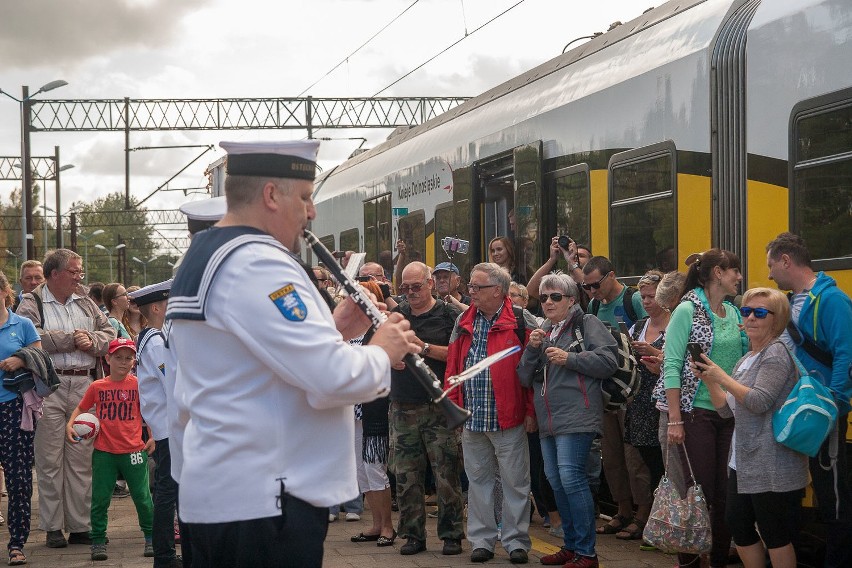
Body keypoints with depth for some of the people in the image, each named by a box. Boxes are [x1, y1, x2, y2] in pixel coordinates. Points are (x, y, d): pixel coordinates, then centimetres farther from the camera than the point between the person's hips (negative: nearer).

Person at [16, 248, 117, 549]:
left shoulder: (85, 302, 17)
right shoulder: (32, 304, 2)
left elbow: (109, 333, 14)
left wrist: (92, 341, -7)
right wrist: (72, 339, -9)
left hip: (84, 386, 4)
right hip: (48, 386, -4)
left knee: (82, 459, 5)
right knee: (50, 460, 0)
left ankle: (80, 525, 11)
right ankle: (53, 527, 7)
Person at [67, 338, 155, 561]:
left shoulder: (138, 385, -1)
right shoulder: (97, 387, 1)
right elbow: (81, 408, 12)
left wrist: (152, 438, 4)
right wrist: (70, 424, -4)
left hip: (133, 450, -1)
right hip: (103, 452, 1)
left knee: (142, 497, 4)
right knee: (100, 498, 4)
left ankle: (151, 538, 18)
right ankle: (98, 541, 15)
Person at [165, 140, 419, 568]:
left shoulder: (199, 260, 14)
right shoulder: (259, 264, -18)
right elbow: (332, 379, -25)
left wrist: (331, 331, 8)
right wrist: (383, 352, -5)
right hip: (262, 504, -10)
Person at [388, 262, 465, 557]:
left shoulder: (449, 315, 1)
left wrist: (425, 347, -14)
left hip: (440, 407, -4)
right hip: (403, 408, 4)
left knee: (447, 474, -3)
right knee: (406, 476, 5)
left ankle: (452, 534, 6)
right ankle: (413, 535, 14)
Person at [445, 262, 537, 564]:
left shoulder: (521, 323, -6)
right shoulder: (464, 322, 9)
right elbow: (453, 366, 11)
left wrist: (531, 411, -11)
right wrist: (452, 405, 4)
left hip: (509, 418, -5)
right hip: (471, 417, 5)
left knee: (514, 481, 3)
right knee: (478, 480, 11)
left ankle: (516, 540, 11)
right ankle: (481, 539, 20)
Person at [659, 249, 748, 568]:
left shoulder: (735, 314, 9)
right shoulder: (687, 311, -8)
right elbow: (672, 366, -12)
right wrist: (675, 420, -17)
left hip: (731, 415, 6)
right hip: (698, 414, -6)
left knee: (726, 493, 8)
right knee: (699, 492, -1)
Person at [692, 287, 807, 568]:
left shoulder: (776, 352, -11)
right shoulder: (746, 360, 16)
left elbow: (759, 402, -21)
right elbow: (728, 410, 16)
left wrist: (722, 377, -17)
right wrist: (709, 380, 4)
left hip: (772, 466, -9)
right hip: (743, 461, 9)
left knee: (774, 534, -3)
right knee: (738, 526, 12)